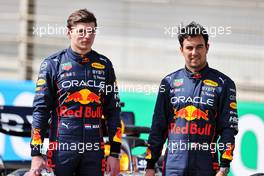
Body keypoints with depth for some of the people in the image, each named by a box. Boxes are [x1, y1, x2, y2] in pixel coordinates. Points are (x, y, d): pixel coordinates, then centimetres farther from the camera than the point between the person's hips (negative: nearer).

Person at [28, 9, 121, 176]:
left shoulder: (104, 65, 11)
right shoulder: (53, 64, 3)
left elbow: (113, 111, 13)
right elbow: (41, 110, 1)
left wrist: (115, 153, 7)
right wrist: (36, 154, -6)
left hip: (94, 151, 2)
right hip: (62, 150, -2)